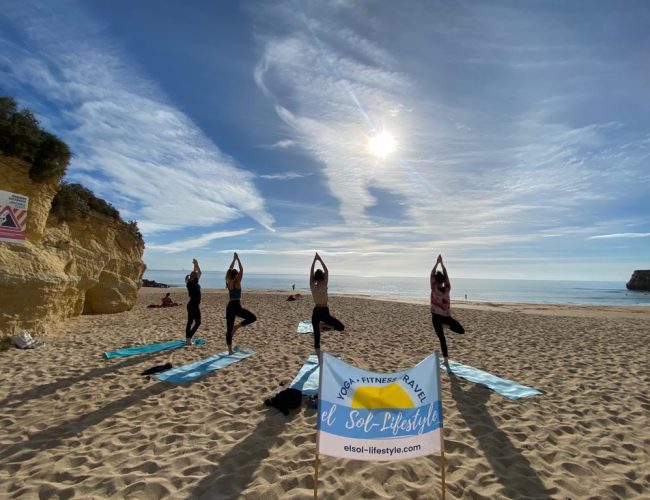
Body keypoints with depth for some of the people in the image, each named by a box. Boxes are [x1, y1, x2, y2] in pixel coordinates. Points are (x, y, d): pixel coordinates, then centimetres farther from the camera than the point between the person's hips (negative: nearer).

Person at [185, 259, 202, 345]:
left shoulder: (192, 283, 8)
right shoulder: (192, 283, -15)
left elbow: (196, 273, 22)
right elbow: (199, 273, -18)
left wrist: (195, 265, 20)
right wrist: (196, 264, -8)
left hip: (191, 305, 9)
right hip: (194, 305, -9)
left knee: (190, 322, 12)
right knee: (197, 322, -2)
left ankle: (188, 339, 18)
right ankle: (189, 338, -4)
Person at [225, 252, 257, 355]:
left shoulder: (228, 282, 7)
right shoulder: (237, 282, -8)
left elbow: (230, 269, 17)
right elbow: (241, 270, -6)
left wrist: (234, 259, 23)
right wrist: (237, 259, 0)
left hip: (229, 307, 7)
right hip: (236, 306, -6)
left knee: (229, 329, 9)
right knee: (253, 318, 7)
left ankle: (230, 350, 11)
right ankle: (236, 327, -6)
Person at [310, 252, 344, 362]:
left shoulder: (312, 286, -5)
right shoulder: (324, 286, -13)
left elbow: (311, 272, 0)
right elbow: (327, 271, -9)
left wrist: (314, 260, 0)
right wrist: (320, 259, -6)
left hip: (316, 312, 4)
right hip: (324, 312, -4)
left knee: (316, 336, 11)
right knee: (341, 327, 7)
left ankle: (319, 359, 12)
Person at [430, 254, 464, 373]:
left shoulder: (434, 289, -11)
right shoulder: (447, 289, -6)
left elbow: (432, 274, -3)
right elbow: (446, 275, 4)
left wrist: (437, 262, 2)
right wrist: (442, 263, 9)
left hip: (436, 317, -1)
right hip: (446, 316, 1)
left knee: (442, 340, -1)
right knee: (461, 330, 21)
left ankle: (447, 363, 1)